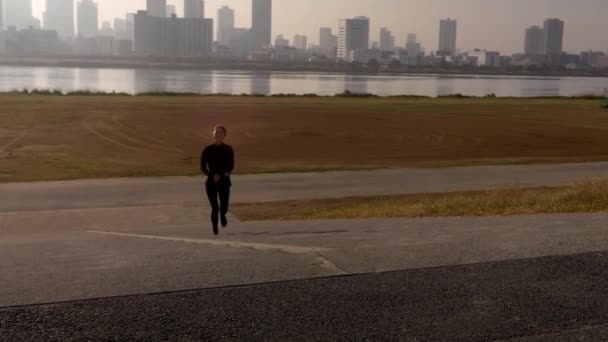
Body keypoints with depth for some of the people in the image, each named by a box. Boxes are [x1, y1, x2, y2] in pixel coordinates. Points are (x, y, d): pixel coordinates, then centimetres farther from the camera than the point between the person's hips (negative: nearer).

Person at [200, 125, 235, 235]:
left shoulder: (228, 149, 1)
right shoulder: (207, 150, -1)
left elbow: (231, 166, -5)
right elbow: (203, 167, -1)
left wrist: (220, 175, -22)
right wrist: (212, 176, -18)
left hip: (224, 182, 1)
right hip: (211, 183, 0)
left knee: (224, 207, -2)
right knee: (215, 208, -5)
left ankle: (222, 214, 37)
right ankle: (215, 227, 22)